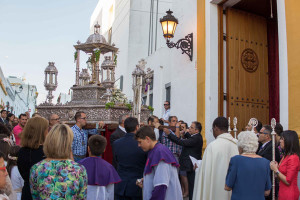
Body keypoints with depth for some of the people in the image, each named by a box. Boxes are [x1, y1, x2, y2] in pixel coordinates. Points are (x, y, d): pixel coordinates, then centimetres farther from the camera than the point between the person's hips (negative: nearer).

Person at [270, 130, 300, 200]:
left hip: (289, 194, -8)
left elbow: (288, 181, -20)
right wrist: (276, 166, -3)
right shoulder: (286, 155, 9)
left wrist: (276, 170, -15)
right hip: (283, 191, 8)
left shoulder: (293, 158, -20)